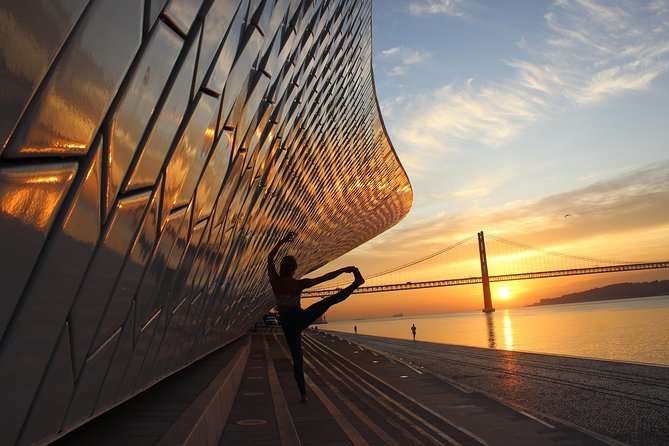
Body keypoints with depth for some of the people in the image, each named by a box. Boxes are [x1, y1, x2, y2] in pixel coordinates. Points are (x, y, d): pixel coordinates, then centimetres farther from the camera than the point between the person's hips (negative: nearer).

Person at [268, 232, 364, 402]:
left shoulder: (274, 280, -2)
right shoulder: (299, 283, -8)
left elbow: (270, 257, 12)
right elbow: (324, 278, -9)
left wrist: (283, 240, 16)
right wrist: (343, 269, -3)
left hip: (287, 323, 3)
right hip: (301, 317, -3)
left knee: (297, 358, 11)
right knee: (330, 300, 10)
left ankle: (303, 394, 14)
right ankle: (356, 282, 12)